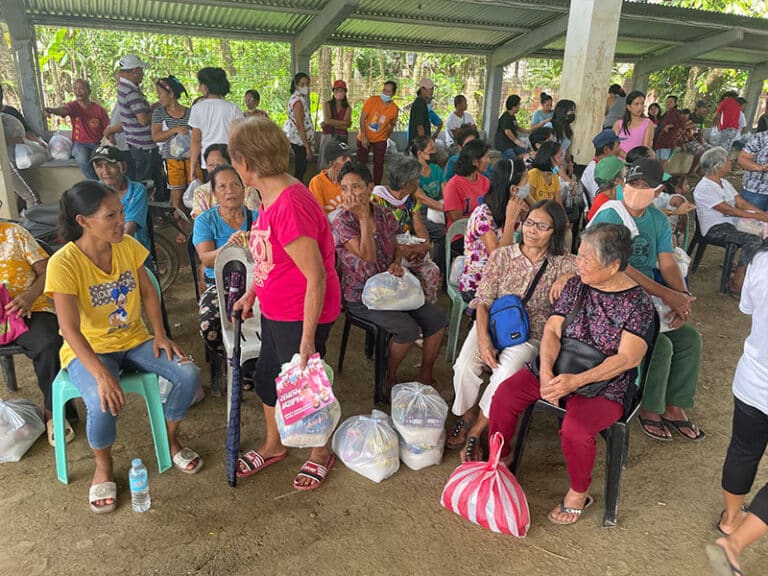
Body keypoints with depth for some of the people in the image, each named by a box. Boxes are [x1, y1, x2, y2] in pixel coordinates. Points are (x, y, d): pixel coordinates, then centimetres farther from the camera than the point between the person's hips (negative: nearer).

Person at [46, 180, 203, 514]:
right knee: (104, 404, -33)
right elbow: (70, 330, -26)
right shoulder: (64, 264, -21)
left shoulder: (128, 246, -5)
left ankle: (170, 440, 11)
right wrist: (102, 374, -36)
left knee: (189, 374, -17)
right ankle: (103, 467, 1)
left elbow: (147, 292, 5)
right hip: (88, 350, -4)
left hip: (135, 340, 5)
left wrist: (160, 334, -8)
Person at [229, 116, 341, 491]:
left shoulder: (290, 205, -28)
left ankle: (321, 453, 37)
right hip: (274, 312, 10)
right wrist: (251, 295, 16)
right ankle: (273, 446, 46)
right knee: (266, 378, 22)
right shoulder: (270, 197, 3)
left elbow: (316, 277, -27)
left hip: (301, 317, -9)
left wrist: (308, 338, -23)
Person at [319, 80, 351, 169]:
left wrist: (329, 124, -9)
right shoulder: (327, 105, 4)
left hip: (342, 139, 0)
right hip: (328, 137, 0)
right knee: (326, 162, -1)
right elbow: (327, 120, -11)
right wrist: (344, 122, -8)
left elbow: (346, 126, -7)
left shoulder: (348, 108, 4)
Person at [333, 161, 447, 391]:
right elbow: (368, 257, -23)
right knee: (408, 329, -24)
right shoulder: (342, 221, -14)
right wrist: (363, 217, -22)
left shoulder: (383, 214, 3)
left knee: (437, 318, -6)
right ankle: (389, 376, 3)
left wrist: (396, 263, -6)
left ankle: (426, 375, 11)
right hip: (361, 297, -6)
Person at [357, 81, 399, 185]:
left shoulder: (394, 109, -9)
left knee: (378, 164, 3)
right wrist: (364, 137, -18)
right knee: (361, 163, 5)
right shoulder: (372, 100, -15)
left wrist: (386, 137, 8)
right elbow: (362, 118, -14)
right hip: (365, 138, -1)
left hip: (380, 140, 1)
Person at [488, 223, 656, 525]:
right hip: (559, 368, 5)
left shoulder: (638, 302, -11)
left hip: (606, 383, -4)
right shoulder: (576, 286, 3)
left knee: (575, 429, -31)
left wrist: (576, 381, -26)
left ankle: (578, 493, 0)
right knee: (505, 394, -16)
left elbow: (627, 358, -18)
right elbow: (551, 330, -1)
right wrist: (546, 371, -19)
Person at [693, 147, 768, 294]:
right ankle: (737, 282, -15)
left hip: (731, 222, 9)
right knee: (754, 240, -25)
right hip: (714, 229, -9)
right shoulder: (704, 188, -16)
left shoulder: (724, 182, 14)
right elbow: (728, 210, -19)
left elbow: (741, 202, 8)